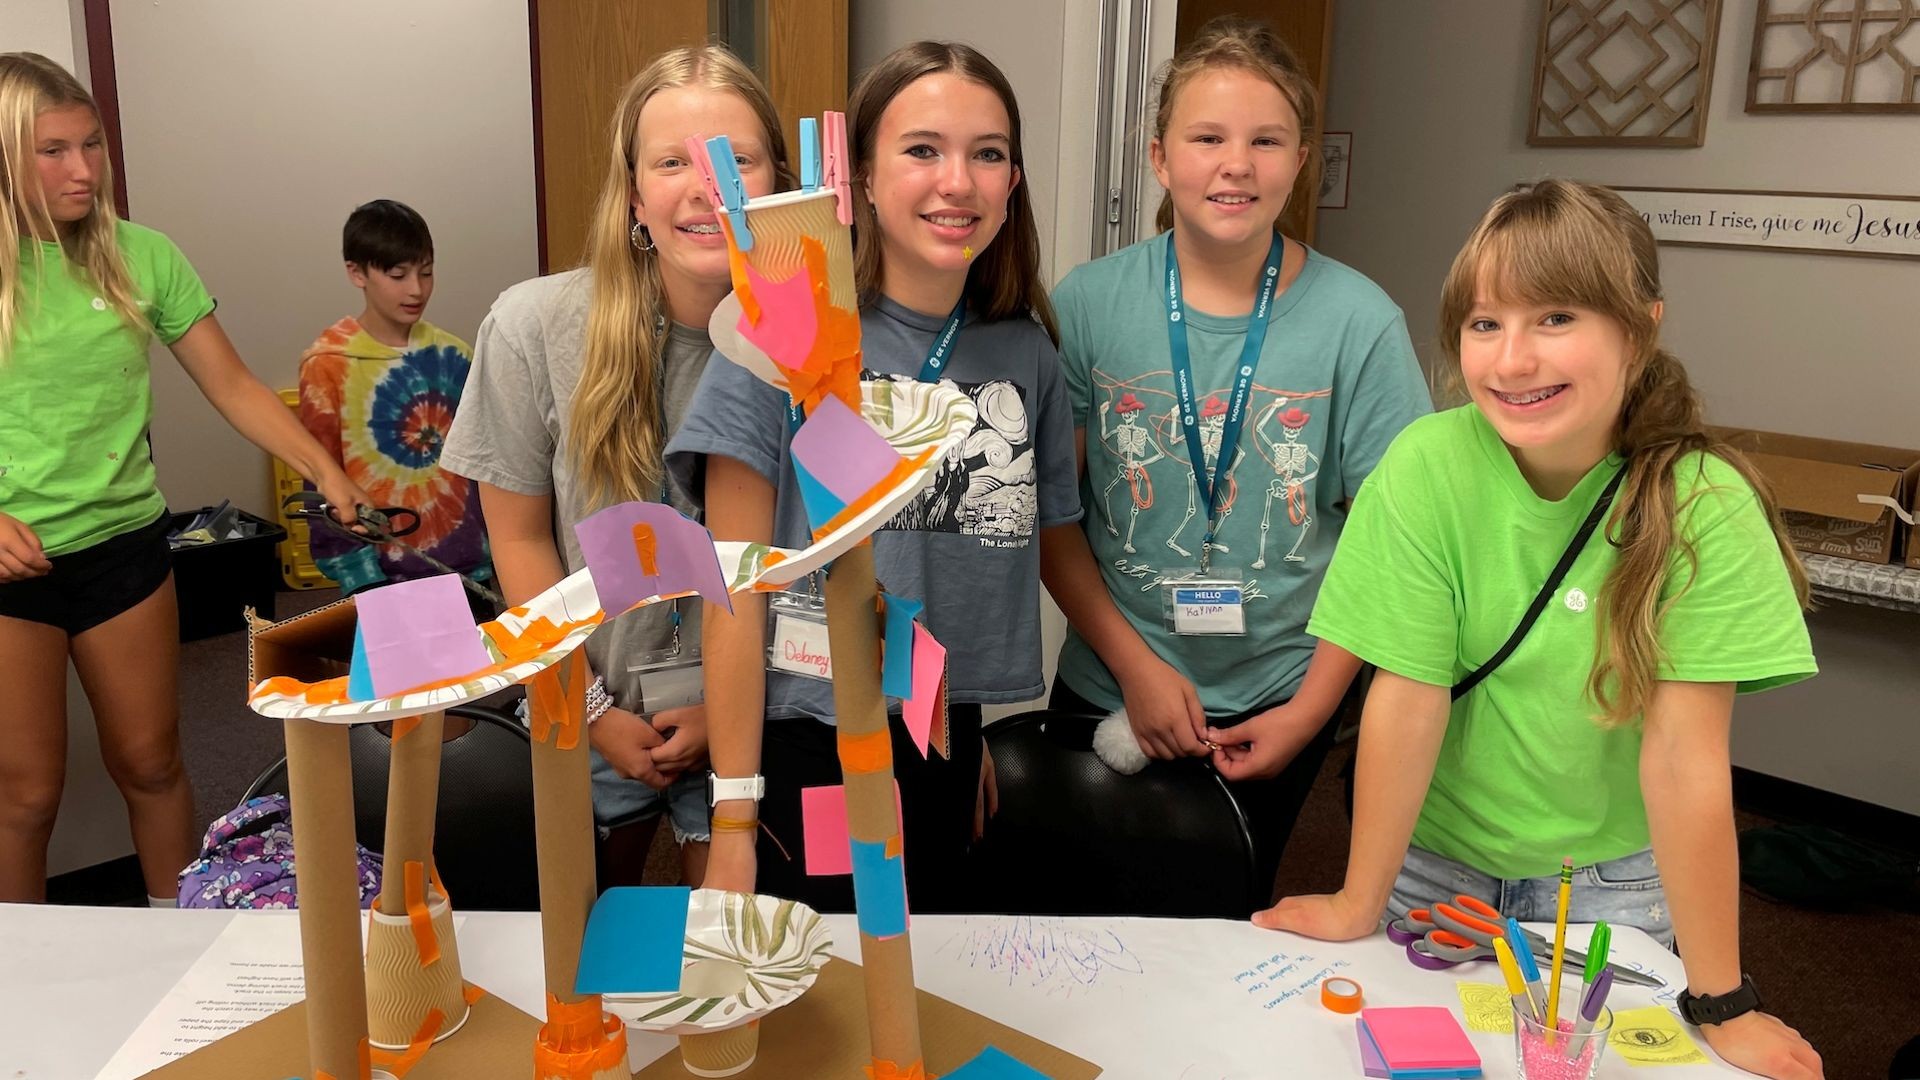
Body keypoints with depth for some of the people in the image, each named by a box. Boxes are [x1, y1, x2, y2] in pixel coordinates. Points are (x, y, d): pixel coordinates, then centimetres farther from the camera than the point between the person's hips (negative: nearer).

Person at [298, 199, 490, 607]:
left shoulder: (452, 355, 5)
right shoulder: (329, 363, -6)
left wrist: (494, 559, 5)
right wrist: (362, 577, -11)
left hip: (468, 568, 3)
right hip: (383, 574, -3)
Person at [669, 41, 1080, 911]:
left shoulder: (1025, 349, 1)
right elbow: (737, 589, -11)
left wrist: (979, 729, 8)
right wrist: (734, 813, -10)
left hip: (947, 743, 4)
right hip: (806, 749, -4)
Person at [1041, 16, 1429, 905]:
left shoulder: (1358, 321, -11)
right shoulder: (1088, 304, -9)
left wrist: (1311, 708, -8)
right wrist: (1136, 667, -11)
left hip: (1278, 708, 0)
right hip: (1108, 696, 1)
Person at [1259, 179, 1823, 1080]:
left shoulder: (1704, 505, -22)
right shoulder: (1427, 468, -23)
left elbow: (1684, 752, -21)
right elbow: (1408, 699, -20)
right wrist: (1358, 905, -13)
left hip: (1611, 878, 0)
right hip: (1436, 859, 1)